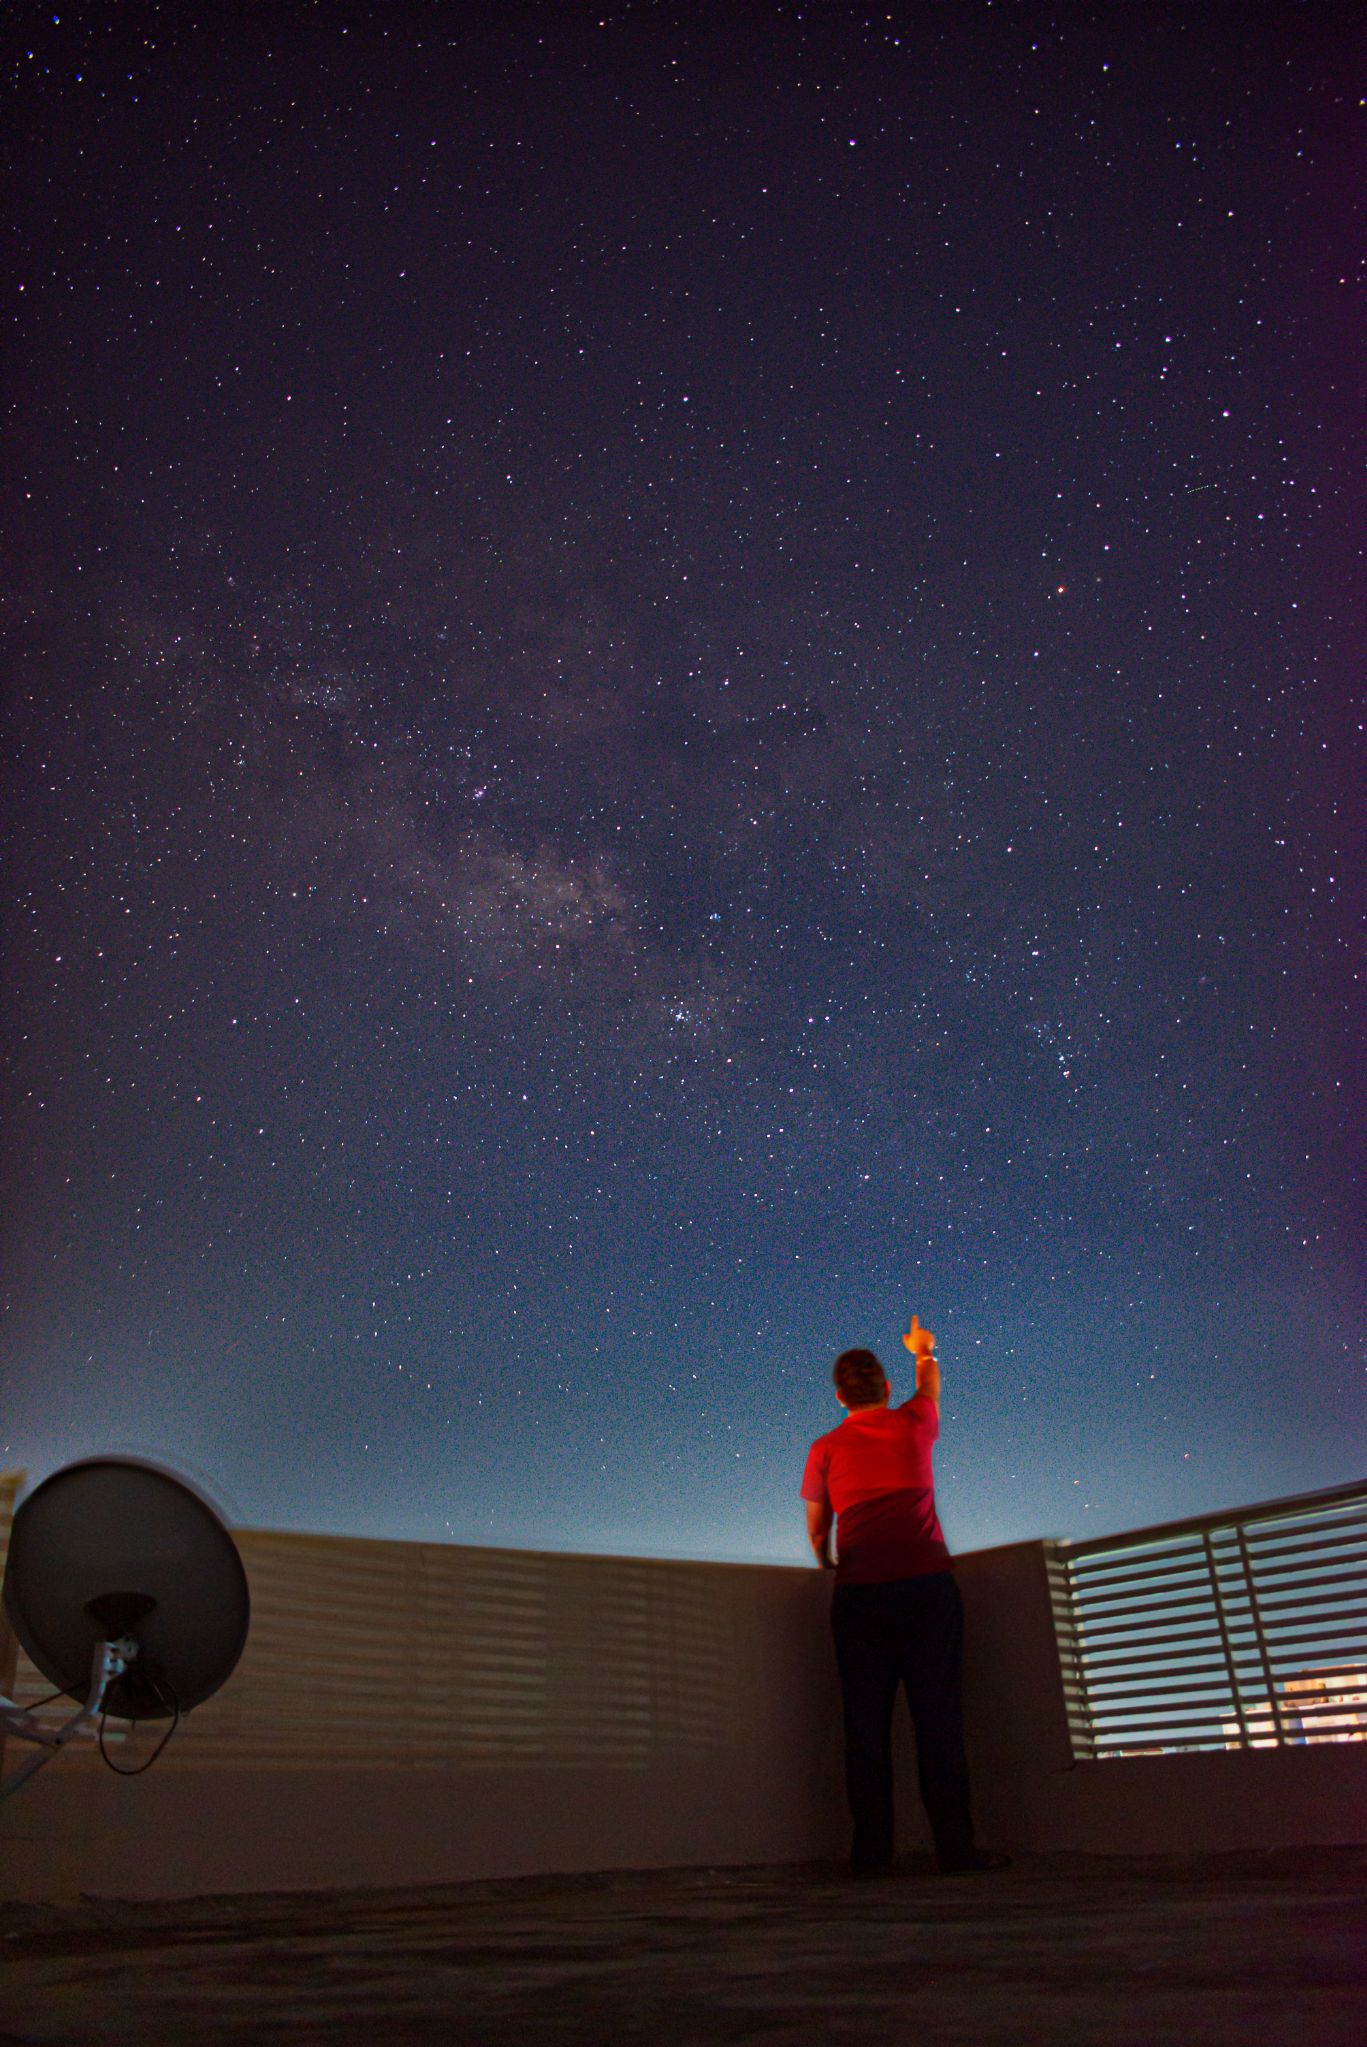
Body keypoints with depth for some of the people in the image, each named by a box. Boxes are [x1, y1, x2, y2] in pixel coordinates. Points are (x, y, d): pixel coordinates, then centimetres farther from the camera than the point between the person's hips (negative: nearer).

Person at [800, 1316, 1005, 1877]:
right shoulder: (914, 1424, 9)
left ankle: (872, 1852, 3)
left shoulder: (825, 1449, 9)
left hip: (860, 1594, 0)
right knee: (938, 1717, 1)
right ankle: (955, 1846, 0)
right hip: (927, 1584, 0)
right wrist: (924, 1351, 54)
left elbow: (817, 1530, 18)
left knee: (867, 1725, 3)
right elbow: (930, 1385, 33)